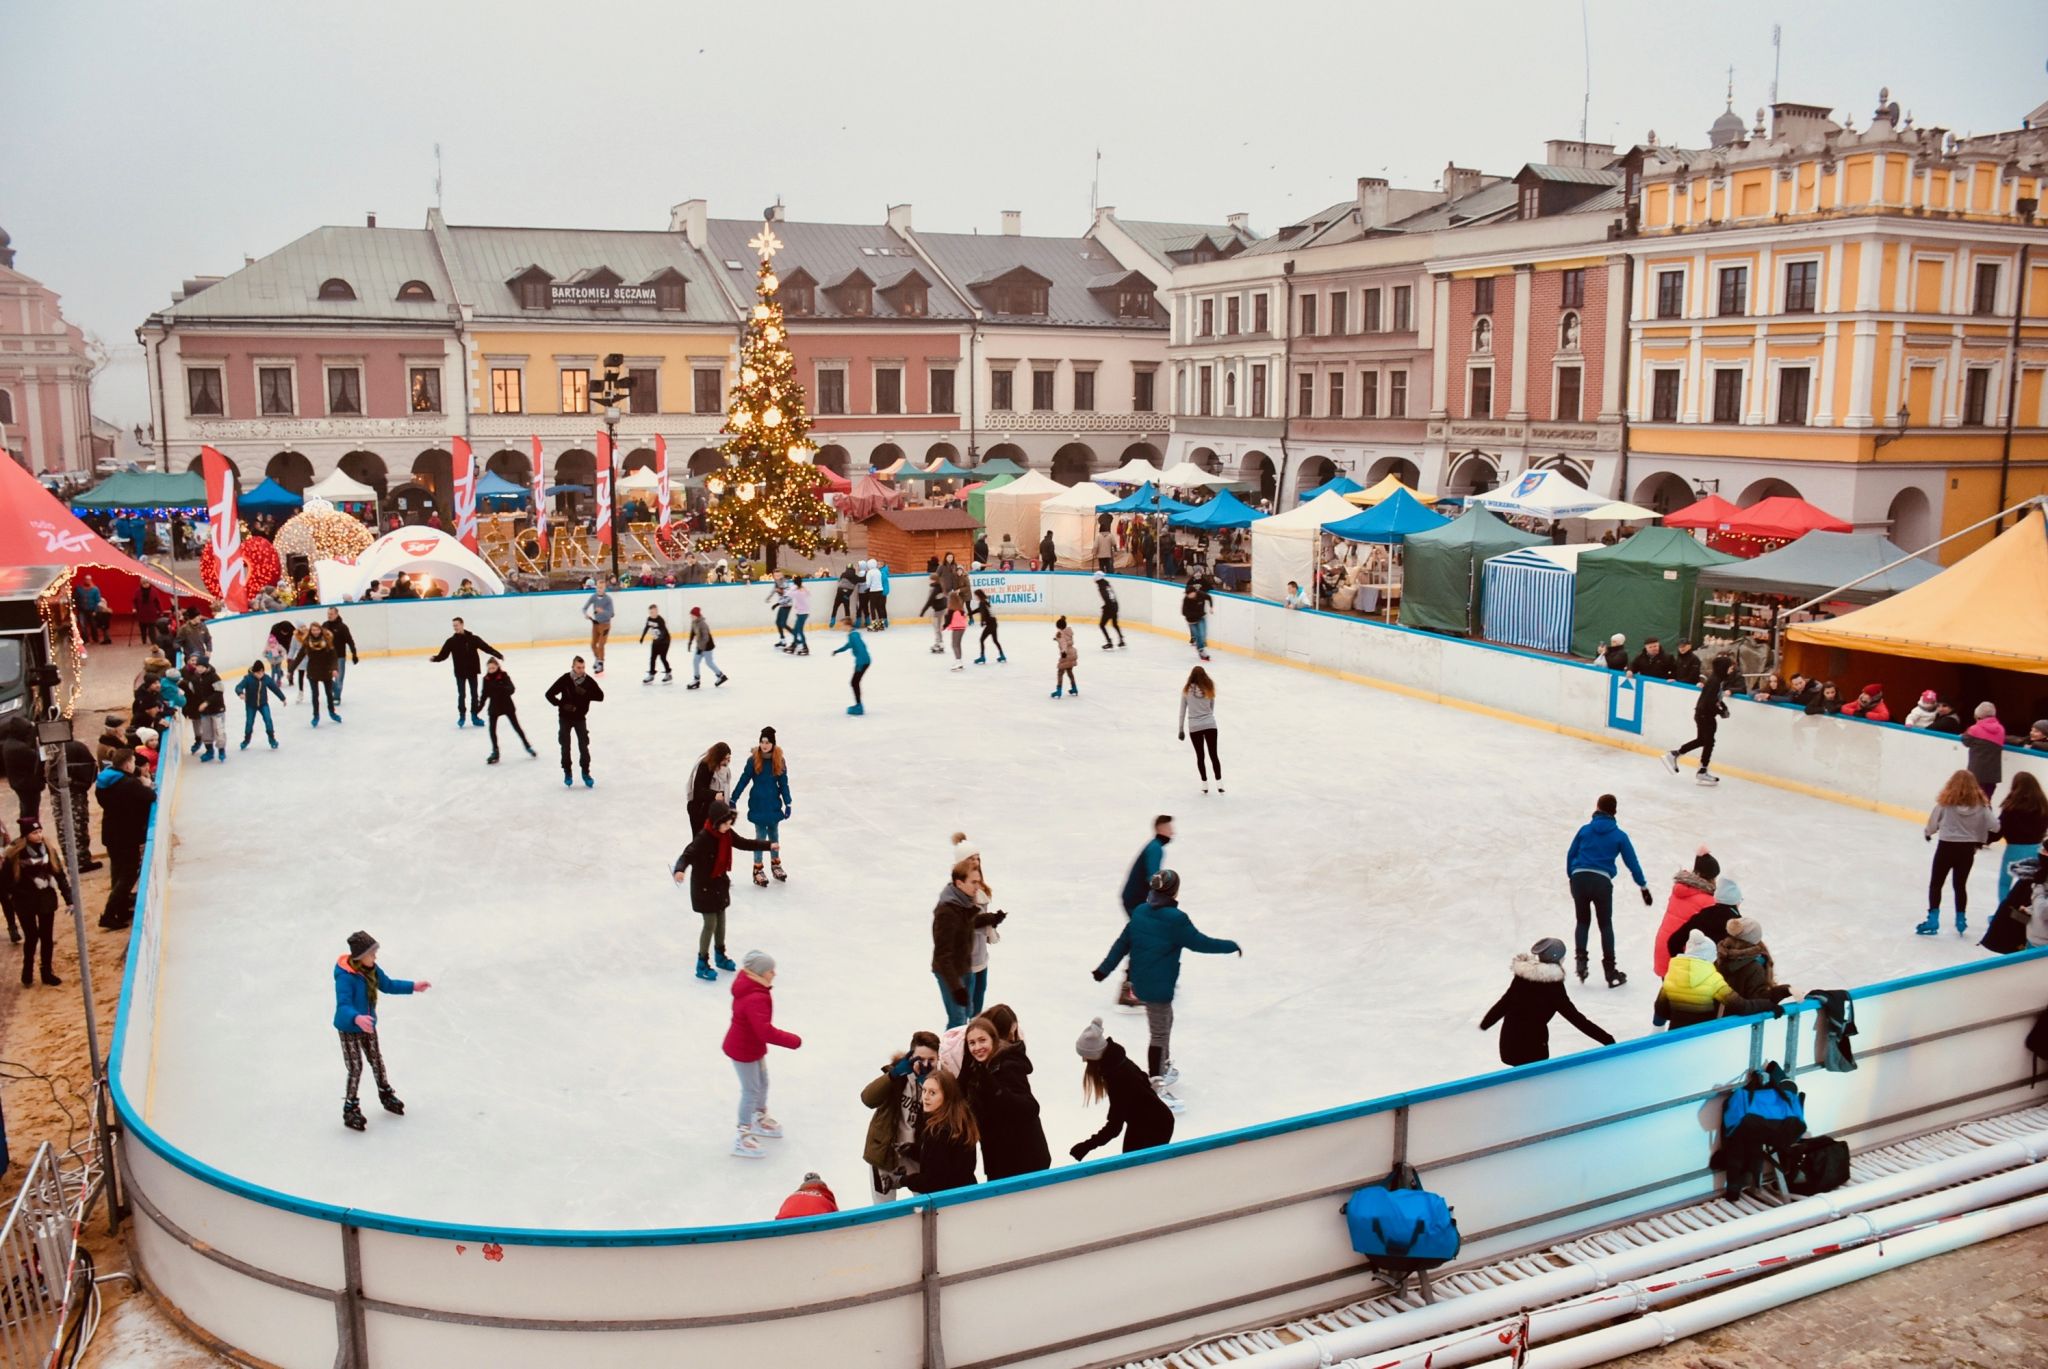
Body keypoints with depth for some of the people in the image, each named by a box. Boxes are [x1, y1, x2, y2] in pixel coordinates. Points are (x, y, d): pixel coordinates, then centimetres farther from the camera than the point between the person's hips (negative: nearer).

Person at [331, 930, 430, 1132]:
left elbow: (388, 985, 10)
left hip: (368, 1025, 7)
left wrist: (412, 986, 10)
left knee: (377, 1061, 20)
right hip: (349, 1029, -7)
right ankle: (350, 1110, 15)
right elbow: (343, 1006, -40)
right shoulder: (345, 977, -31)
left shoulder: (371, 969, -8)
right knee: (355, 1068, -2)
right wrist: (357, 1018, -58)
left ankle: (385, 1094, 41)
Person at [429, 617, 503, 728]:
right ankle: (462, 716, 14)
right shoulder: (451, 641, -3)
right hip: (460, 672, -1)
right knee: (461, 695, 1)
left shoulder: (473, 639, -4)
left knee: (474, 694, 7)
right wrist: (435, 658, -25)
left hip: (472, 671, 1)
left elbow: (486, 647, -4)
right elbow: (443, 655, -5)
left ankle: (474, 715, 18)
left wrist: (498, 655, -12)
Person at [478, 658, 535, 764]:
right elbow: (485, 694, 5)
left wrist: (501, 688, -38)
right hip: (494, 707, 3)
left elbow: (511, 688, -20)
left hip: (507, 705, -3)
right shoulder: (486, 679, -2)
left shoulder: (503, 675, -11)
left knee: (516, 726, 6)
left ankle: (527, 746, 20)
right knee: (492, 729, 1)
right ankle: (495, 752, 13)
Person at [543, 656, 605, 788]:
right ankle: (567, 773, 20)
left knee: (584, 746, -2)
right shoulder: (564, 680, -15)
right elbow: (549, 694, -10)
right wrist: (562, 704, -20)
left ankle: (585, 772, 12)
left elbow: (600, 696, -10)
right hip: (565, 718, -1)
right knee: (565, 746, 6)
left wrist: (586, 693, -25)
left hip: (580, 718, 1)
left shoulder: (589, 680, -10)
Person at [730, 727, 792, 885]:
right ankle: (757, 869, 13)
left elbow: (783, 783, 1)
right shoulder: (753, 760, -13)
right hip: (758, 805, -3)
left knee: (774, 835, 17)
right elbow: (743, 780, -6)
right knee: (760, 836, 2)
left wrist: (788, 804, 1)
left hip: (774, 804, 3)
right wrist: (733, 800, -5)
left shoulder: (779, 760, -6)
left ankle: (775, 864, 33)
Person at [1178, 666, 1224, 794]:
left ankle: (1205, 784, 12)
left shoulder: (1186, 690, -1)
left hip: (1194, 727, -1)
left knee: (1200, 756, 10)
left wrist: (1181, 729, 9)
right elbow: (1212, 708, 8)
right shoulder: (1209, 688, 2)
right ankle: (1219, 783, 2)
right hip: (1210, 725, 1)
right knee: (1213, 754, 7)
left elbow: (1182, 711, 2)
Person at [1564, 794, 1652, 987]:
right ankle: (1610, 972, 11)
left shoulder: (1585, 830, 11)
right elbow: (1632, 863, 8)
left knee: (1583, 921, 18)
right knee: (1605, 925, 11)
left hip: (1579, 879, 1)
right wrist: (1643, 887, 16)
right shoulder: (1619, 836, 8)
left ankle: (1581, 960, 1)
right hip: (1602, 882, -1)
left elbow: (1570, 854, 13)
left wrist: (1570, 876, 25)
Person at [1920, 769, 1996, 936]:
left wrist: (1928, 833, 18)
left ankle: (1933, 919, 5)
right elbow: (1994, 826, -9)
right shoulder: (1980, 804, -5)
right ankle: (1961, 919, 22)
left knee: (1935, 883, 9)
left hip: (1946, 846, -2)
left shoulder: (1946, 802, -10)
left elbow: (1933, 823, -2)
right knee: (1960, 885, 17)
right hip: (1967, 849, 2)